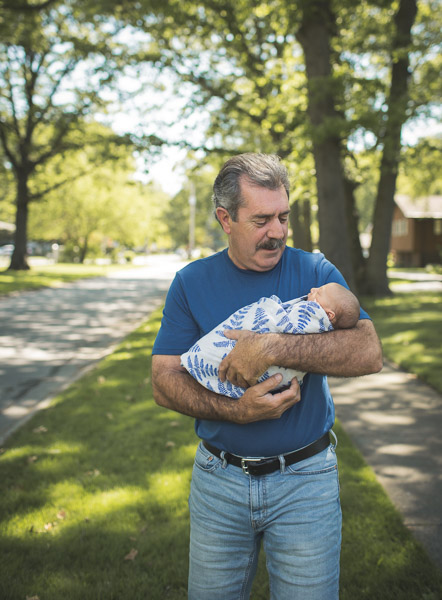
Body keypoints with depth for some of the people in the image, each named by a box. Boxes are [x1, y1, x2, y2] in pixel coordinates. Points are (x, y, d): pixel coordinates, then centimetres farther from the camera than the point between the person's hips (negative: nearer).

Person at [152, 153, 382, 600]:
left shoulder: (315, 272, -4)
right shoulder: (191, 283, -1)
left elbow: (369, 353, -17)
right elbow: (164, 382, -6)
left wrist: (274, 349, -29)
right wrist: (235, 412, -22)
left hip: (304, 479, -1)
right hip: (218, 480, 1)